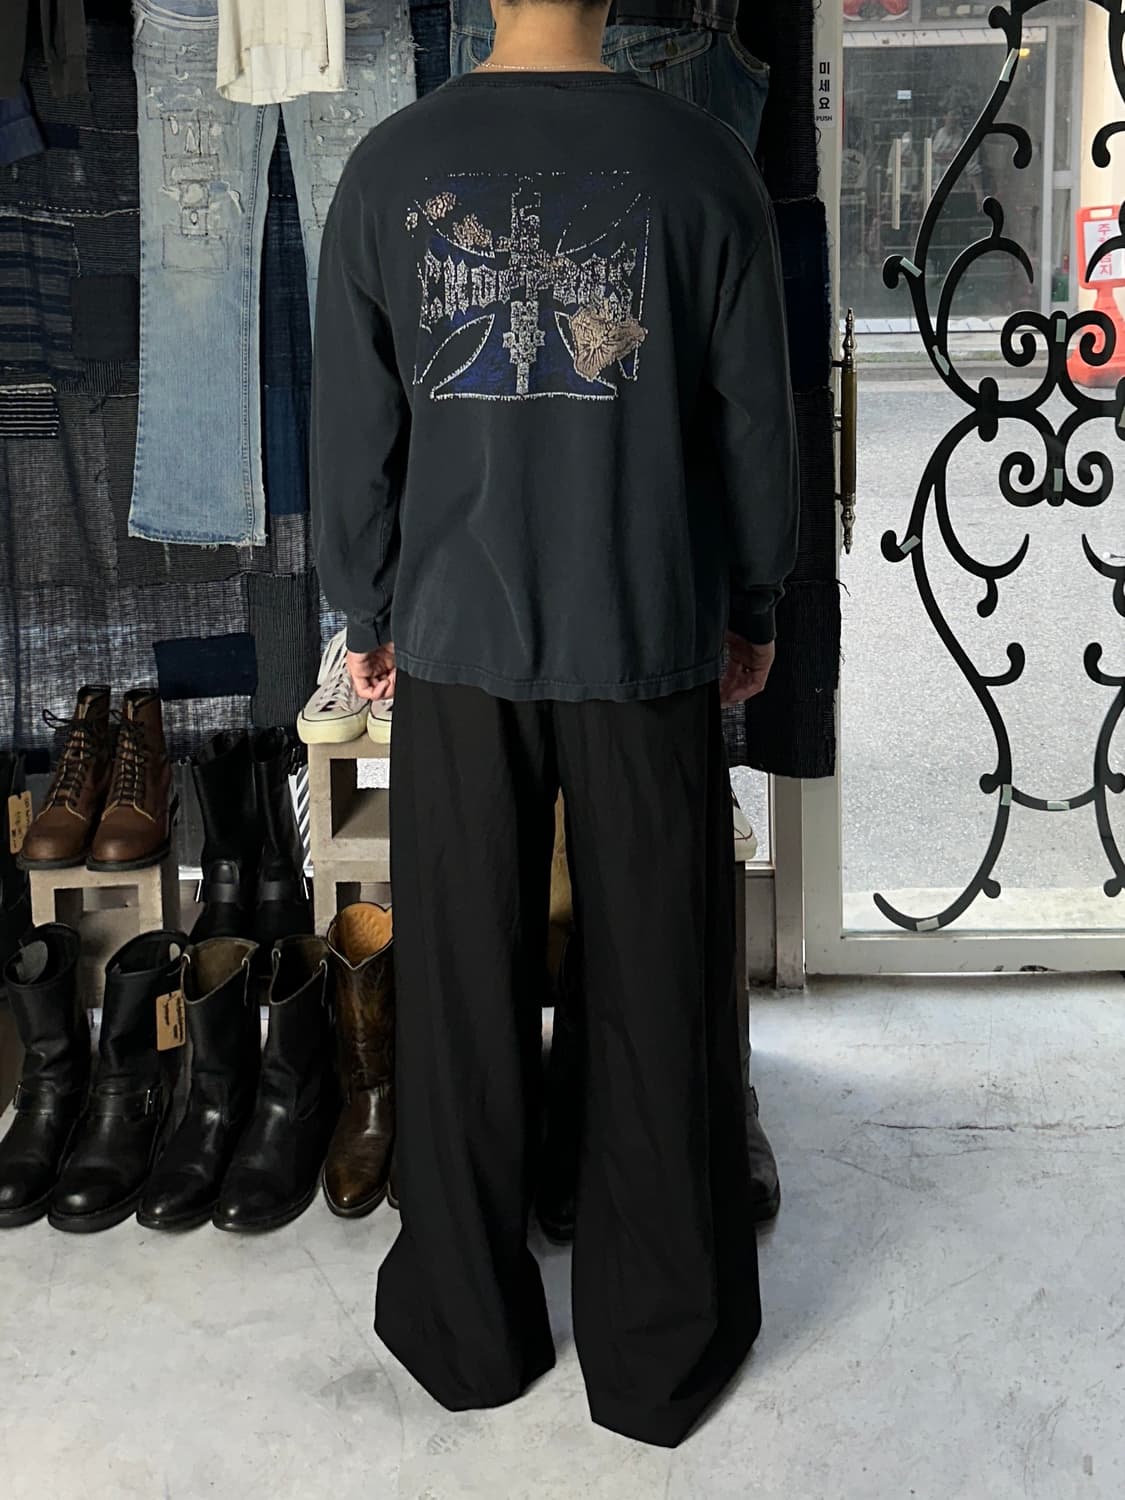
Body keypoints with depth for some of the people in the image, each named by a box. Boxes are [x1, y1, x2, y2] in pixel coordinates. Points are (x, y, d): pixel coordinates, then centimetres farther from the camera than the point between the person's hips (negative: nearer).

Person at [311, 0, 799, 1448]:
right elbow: (753, 419, -1)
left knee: (461, 993, 13)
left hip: (455, 645, 1)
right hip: (652, 647, -1)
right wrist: (753, 607, 12)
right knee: (658, 998, 10)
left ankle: (465, 1325, 28)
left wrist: (366, 614, 13)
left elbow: (353, 429, 1)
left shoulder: (389, 166, -2)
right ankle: (662, 1345, 24)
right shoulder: (701, 161, -5)